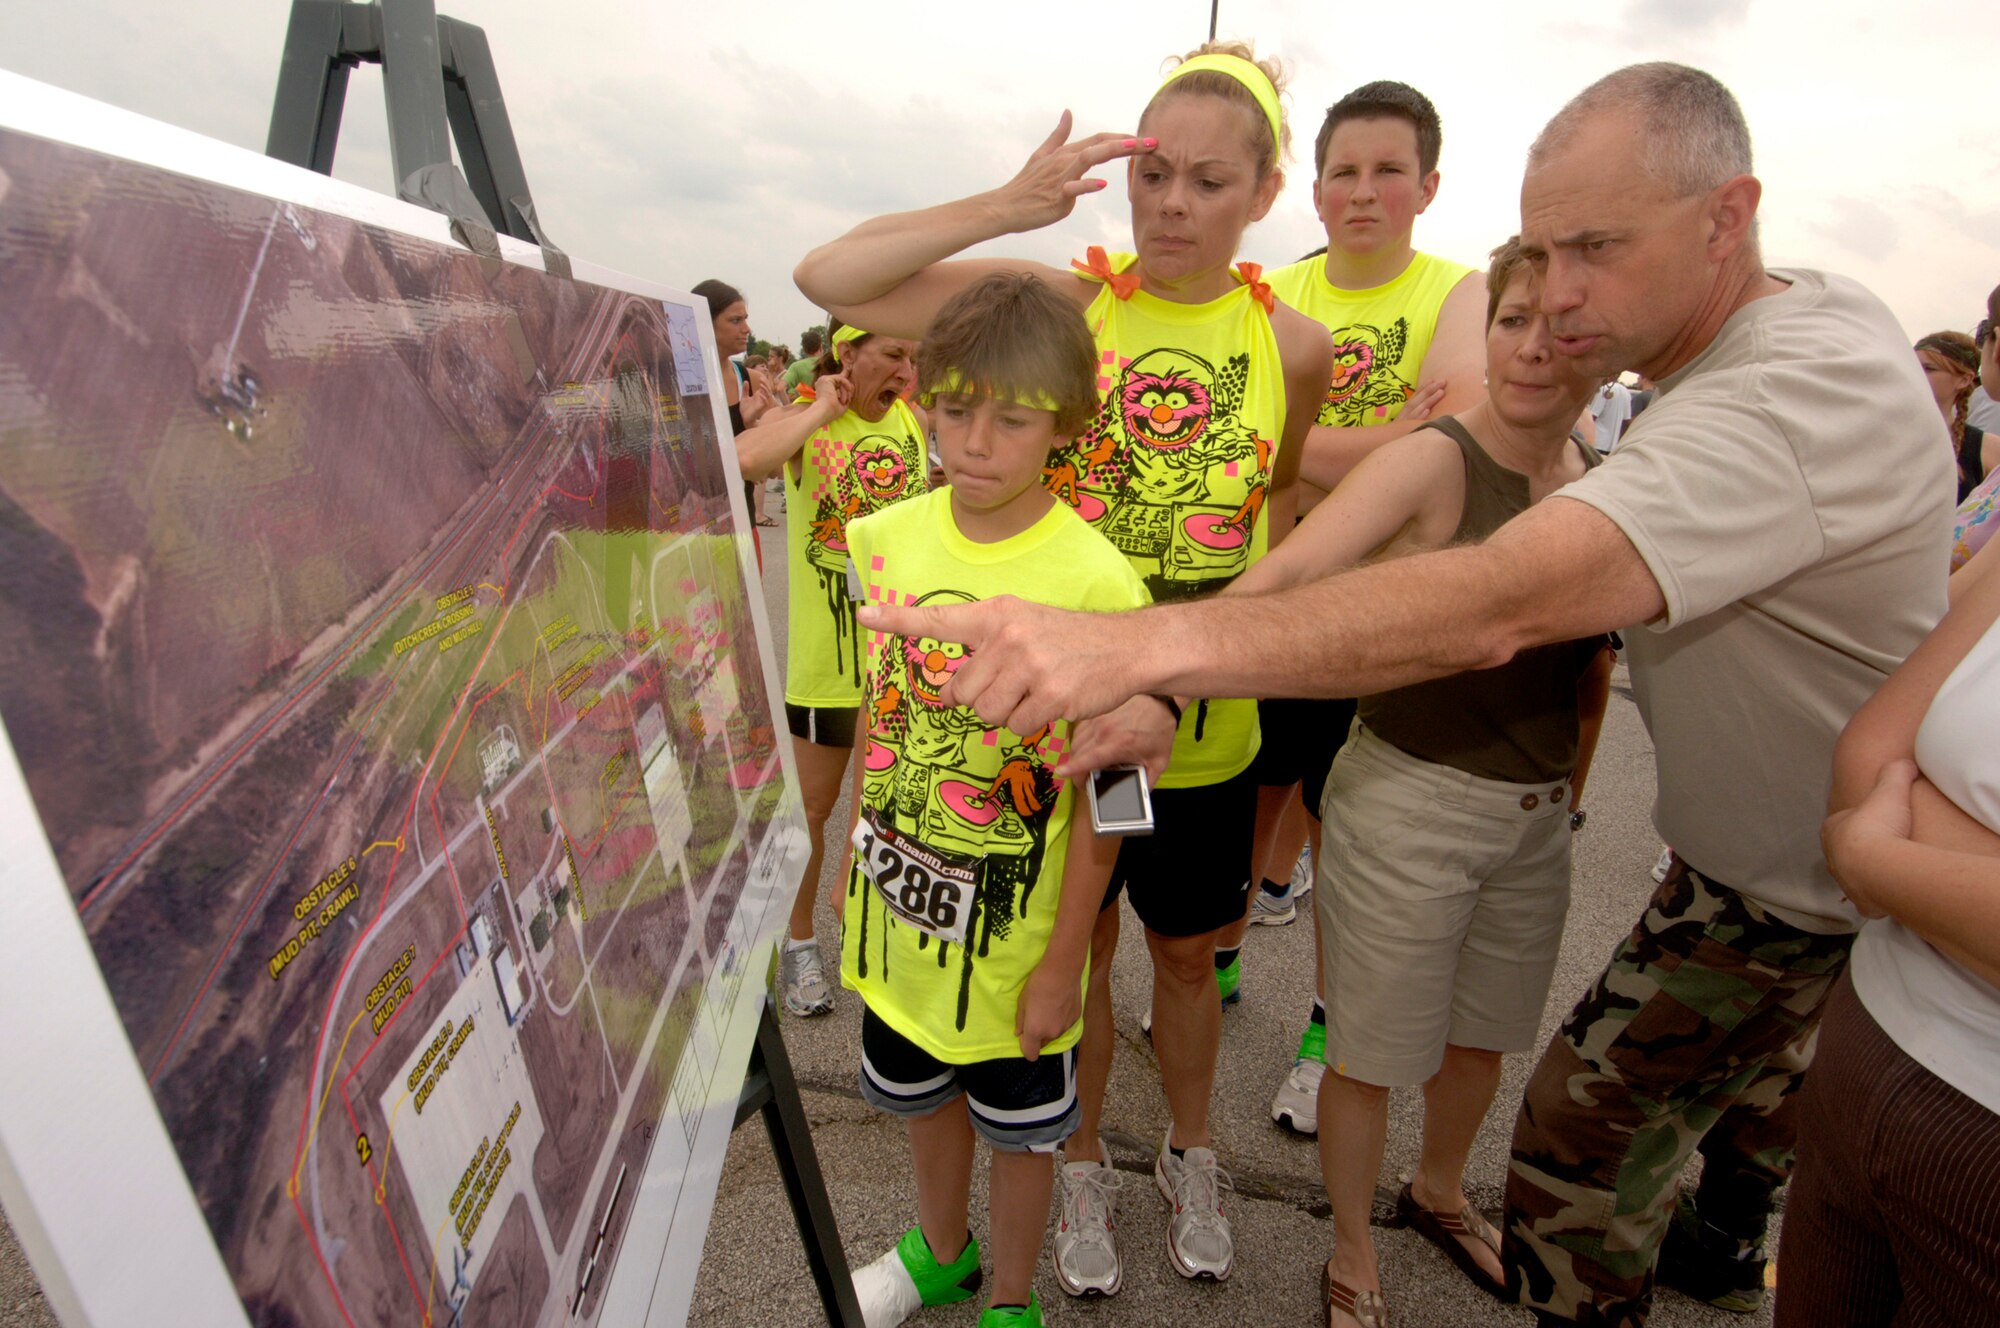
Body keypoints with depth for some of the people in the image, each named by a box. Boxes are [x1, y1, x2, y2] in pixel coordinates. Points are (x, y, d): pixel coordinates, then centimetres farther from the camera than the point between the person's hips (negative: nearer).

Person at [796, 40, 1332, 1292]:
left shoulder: (1293, 343, -3)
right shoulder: (1068, 301, -8)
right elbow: (829, 277, -11)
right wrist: (1005, 207, -19)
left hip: (1204, 717, 1)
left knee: (1187, 952, 19)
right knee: (1076, 946, 16)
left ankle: (1190, 1154, 48)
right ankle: (1085, 1168, 44)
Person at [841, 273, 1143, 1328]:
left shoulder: (1096, 583, -22)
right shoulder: (886, 538, -7)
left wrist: (1065, 958, -11)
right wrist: (860, 852, 10)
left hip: (1015, 925, -4)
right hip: (897, 905, 5)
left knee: (1017, 1128, 19)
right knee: (919, 1094, 27)